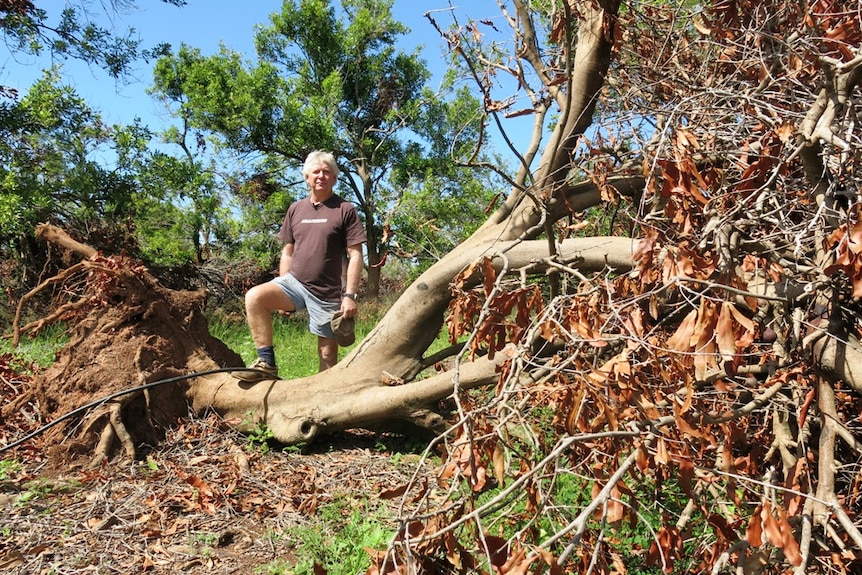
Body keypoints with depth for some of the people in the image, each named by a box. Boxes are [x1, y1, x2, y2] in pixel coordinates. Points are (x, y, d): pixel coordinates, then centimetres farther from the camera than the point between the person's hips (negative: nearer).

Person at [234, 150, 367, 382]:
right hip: (295, 282, 4)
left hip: (328, 293, -3)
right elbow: (288, 252, 16)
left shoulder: (345, 210, -3)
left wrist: (349, 295, -13)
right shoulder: (295, 209, 11)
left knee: (328, 350, 1)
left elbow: (355, 256, -6)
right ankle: (266, 363, -15)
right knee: (254, 297, -21)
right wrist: (282, 294, 12)